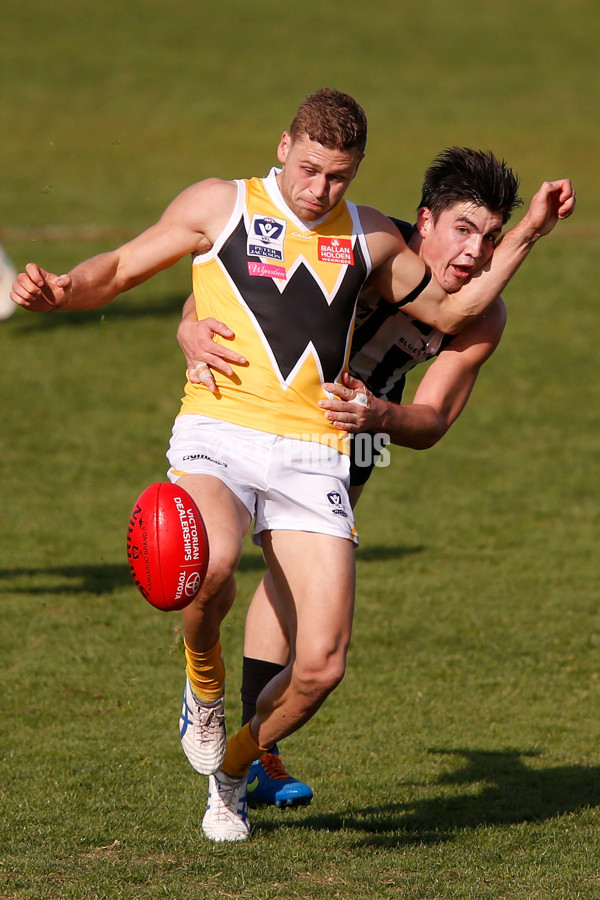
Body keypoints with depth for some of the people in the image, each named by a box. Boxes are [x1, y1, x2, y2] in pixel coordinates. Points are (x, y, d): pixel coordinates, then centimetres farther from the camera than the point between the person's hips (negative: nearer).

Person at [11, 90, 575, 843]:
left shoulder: (368, 237, 18)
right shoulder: (219, 205, 7)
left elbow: (450, 311, 30)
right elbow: (119, 271, 12)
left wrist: (525, 235, 21)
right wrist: (59, 291, -9)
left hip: (312, 456, 3)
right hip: (217, 439, -3)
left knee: (320, 667, -9)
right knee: (211, 561, -38)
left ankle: (232, 770, 22)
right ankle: (204, 687, -3)